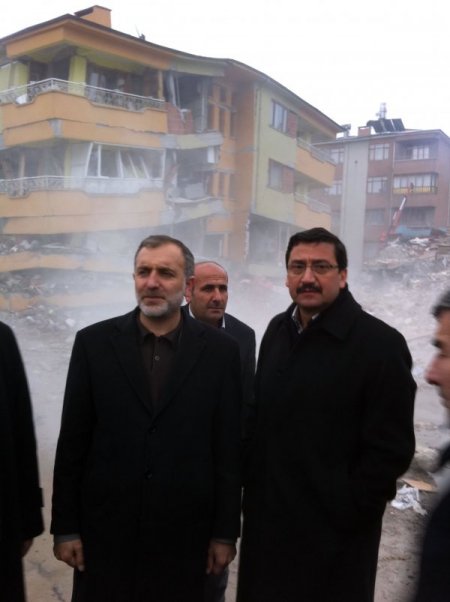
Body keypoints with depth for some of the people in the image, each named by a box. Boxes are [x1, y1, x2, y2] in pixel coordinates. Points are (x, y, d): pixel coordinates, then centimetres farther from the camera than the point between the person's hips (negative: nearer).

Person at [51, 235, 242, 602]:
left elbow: (228, 448, -1)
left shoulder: (220, 350, -4)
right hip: (105, 528, 1)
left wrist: (226, 531, 0)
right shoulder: (94, 342, -3)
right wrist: (66, 527, 0)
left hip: (185, 533, 0)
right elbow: (73, 441, 0)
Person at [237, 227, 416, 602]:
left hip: (333, 532, -5)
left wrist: (347, 513, -12)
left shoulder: (380, 344, -16)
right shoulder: (279, 330, 5)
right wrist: (254, 490, 9)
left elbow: (391, 449, -15)